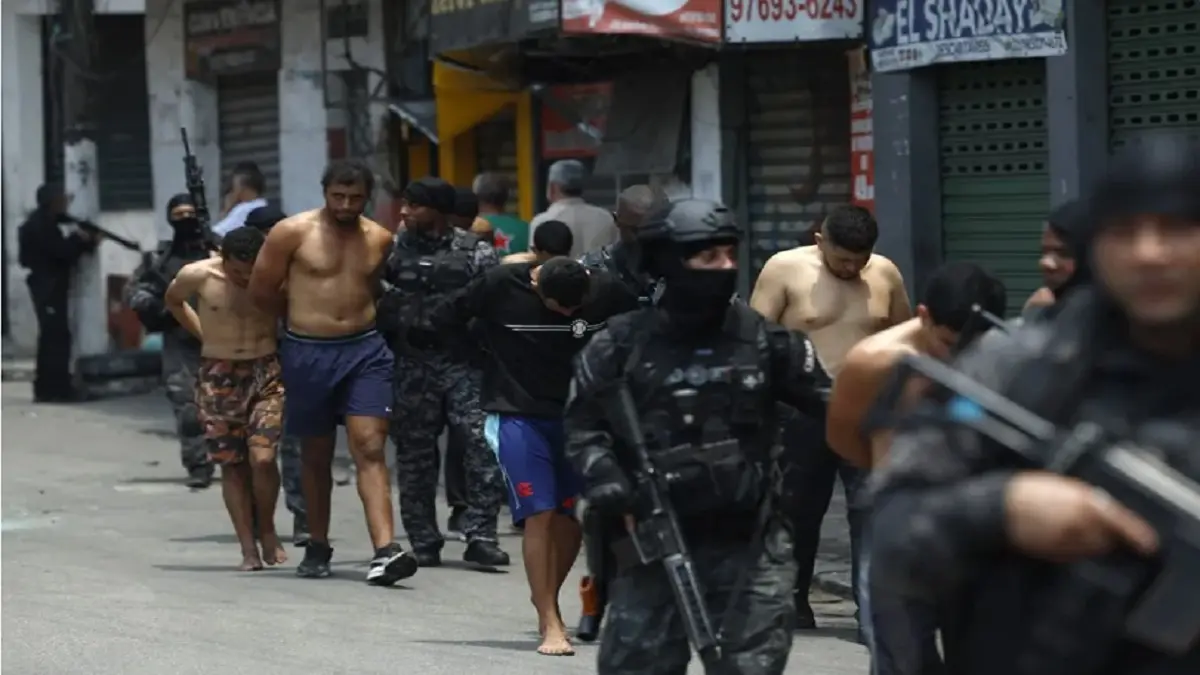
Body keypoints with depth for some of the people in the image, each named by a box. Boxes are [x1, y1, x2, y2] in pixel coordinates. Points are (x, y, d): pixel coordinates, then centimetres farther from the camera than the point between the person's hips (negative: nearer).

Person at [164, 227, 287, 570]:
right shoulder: (198, 276, -9)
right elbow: (173, 300, 13)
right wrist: (207, 337, 9)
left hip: (266, 374, -1)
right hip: (218, 377, 1)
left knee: (262, 457, -15)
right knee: (232, 465, 1)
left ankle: (266, 530, 8)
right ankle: (249, 549, 6)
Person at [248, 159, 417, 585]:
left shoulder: (379, 240, 6)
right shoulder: (292, 233, -4)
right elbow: (261, 290, 2)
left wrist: (352, 318, 12)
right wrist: (306, 316, 10)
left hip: (364, 350, 1)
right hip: (307, 353, -1)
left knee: (370, 448, -11)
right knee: (316, 455, 12)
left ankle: (385, 551, -21)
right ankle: (317, 547, 28)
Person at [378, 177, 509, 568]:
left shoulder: (474, 251, 3)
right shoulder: (394, 249, 9)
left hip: (463, 363, -2)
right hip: (412, 364, 2)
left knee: (484, 446, -12)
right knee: (414, 454, 6)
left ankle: (480, 536, -6)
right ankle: (423, 543, 15)